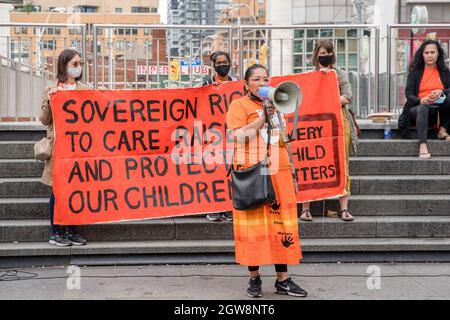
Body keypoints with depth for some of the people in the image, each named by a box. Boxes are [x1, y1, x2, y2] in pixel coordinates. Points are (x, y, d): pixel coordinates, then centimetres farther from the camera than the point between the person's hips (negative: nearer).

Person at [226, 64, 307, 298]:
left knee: (280, 225, 3)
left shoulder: (276, 106, 20)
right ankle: (254, 278, 9)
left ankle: (283, 280, 9)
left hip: (278, 174, 5)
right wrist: (263, 118, -15)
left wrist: (292, 174, 19)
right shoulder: (239, 105, 2)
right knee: (253, 225, -2)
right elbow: (239, 136, -13)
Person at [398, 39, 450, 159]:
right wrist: (421, 101, -22)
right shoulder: (415, 72, 11)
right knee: (423, 109, -39)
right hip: (419, 107, -1)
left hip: (439, 108, 1)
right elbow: (408, 93, 0)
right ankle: (423, 146, -57)